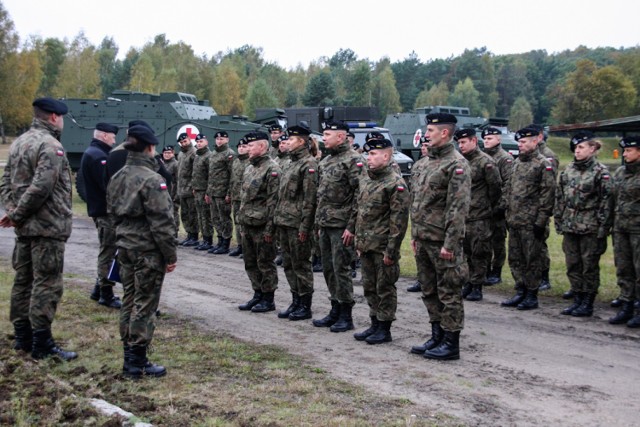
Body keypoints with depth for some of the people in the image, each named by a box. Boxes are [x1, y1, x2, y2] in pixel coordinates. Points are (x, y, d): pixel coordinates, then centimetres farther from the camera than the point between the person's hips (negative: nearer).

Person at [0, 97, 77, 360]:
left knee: (23, 280, 14)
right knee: (47, 284, -5)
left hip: (25, 227, 9)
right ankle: (42, 344, -2)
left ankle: (23, 336, 22)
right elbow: (41, 188, -24)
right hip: (47, 227, -9)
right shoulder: (51, 145, -16)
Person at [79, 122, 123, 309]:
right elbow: (108, 185, -25)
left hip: (98, 208, 11)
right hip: (106, 210, -11)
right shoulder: (98, 156, -17)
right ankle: (106, 295, 3)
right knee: (108, 252, -4)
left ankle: (99, 289, 27)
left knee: (107, 251, 19)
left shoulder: (90, 153, 17)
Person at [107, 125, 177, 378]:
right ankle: (137, 362, 5)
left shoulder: (117, 178, 9)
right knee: (145, 305, -1)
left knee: (129, 300, 15)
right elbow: (161, 222, -18)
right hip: (148, 251, -8)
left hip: (125, 247, 8)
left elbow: (113, 212, 15)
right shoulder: (151, 180, -17)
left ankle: (129, 356, 22)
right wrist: (170, 255, -12)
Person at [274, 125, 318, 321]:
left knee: (301, 265, -1)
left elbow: (310, 198, -17)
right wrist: (278, 220, 16)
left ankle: (305, 306, 9)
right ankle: (295, 302, 23)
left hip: (297, 224, -9)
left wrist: (304, 227, -20)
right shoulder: (292, 163, 16)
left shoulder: (309, 164, -12)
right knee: (288, 265, 13)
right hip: (284, 223, 9)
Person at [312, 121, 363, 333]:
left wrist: (352, 226, -19)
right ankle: (335, 311, 23)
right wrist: (319, 221, 16)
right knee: (328, 269, 12)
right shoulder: (325, 162, 15)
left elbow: (360, 195, -16)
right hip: (325, 225, 8)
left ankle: (346, 316, 5)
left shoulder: (353, 161, -11)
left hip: (341, 226, -8)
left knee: (340, 268, -4)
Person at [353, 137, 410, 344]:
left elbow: (399, 220, -17)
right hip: (367, 246, 8)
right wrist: (358, 241, 16)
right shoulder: (366, 178, 11)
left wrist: (391, 250, -18)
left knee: (385, 288, 3)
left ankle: (384, 329, 13)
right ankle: (375, 325, 27)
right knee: (370, 287, 15)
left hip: (383, 247, -8)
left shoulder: (396, 183, -14)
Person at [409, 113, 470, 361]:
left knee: (449, 293, 0)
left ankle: (451, 344, 8)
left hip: (441, 241, -9)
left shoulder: (456, 164, -13)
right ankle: (437, 338, 27)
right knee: (429, 292, 16)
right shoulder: (432, 162, 16)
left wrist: (450, 244, -22)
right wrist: (415, 235, 18)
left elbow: (459, 207, -19)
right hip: (424, 240, 10)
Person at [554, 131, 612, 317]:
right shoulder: (568, 170, 10)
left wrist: (603, 228, -13)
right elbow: (559, 197, 14)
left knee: (589, 266, 3)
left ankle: (588, 303, 12)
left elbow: (606, 201, -10)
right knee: (572, 265, 10)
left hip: (590, 228, -6)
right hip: (570, 227, 6)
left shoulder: (600, 171, -8)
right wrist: (559, 221, 11)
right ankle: (577, 300, 21)